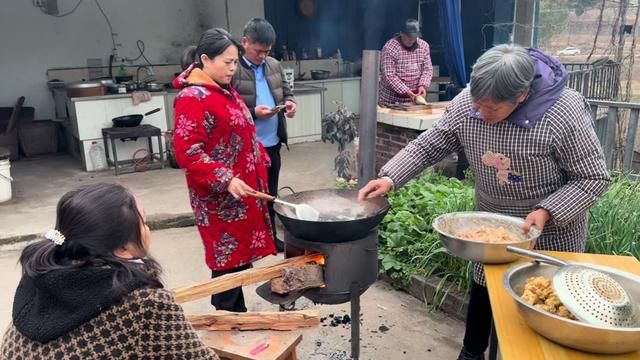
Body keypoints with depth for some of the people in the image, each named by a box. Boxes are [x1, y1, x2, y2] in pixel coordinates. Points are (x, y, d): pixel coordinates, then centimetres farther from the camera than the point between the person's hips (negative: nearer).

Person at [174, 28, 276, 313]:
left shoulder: (225, 91, 13)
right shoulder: (192, 98, -17)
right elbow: (187, 152, -23)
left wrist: (261, 161, 19)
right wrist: (226, 180, -28)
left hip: (243, 192, 9)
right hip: (221, 197, -9)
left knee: (240, 255, 16)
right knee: (229, 258, 0)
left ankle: (236, 313, 32)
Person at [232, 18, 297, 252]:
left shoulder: (274, 65, 8)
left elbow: (285, 90, 19)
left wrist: (289, 101, -3)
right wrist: (253, 113, -23)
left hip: (273, 142, 7)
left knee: (271, 193, 17)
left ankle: (271, 235, 32)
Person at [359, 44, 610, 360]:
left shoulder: (565, 113, -27)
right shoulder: (467, 103, -16)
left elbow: (593, 178, -18)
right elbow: (429, 146, -6)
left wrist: (547, 211, -31)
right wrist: (390, 177, -19)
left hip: (551, 231, -3)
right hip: (492, 223, 4)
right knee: (483, 292, 18)